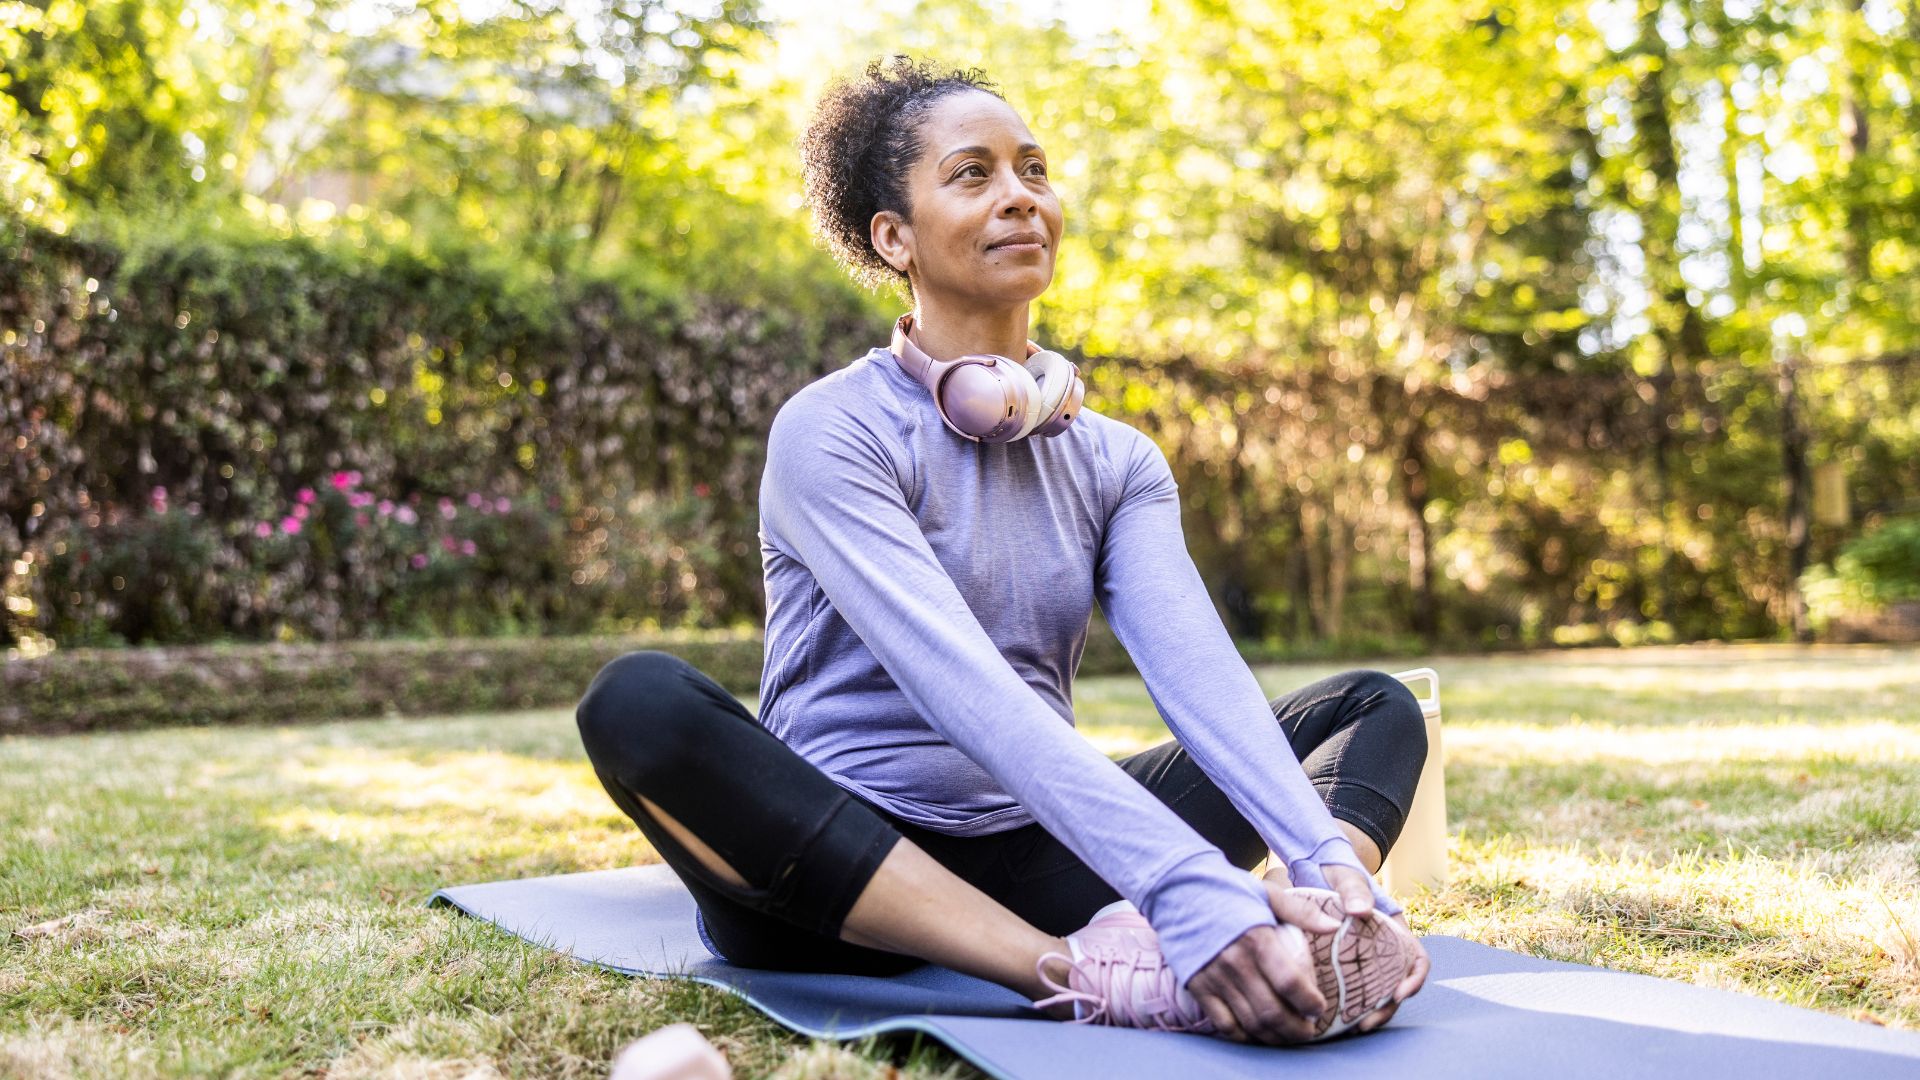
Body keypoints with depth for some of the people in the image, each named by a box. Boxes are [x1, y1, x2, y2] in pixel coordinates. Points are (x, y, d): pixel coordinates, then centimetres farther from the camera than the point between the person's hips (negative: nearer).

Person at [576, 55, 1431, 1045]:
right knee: (637, 699, -33)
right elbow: (964, 690, -26)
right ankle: (1087, 975, -42)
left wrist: (1326, 863, -30)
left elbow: (1197, 668, -10)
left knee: (1376, 706, -1)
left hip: (1030, 864, 5)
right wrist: (1190, 890, -38)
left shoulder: (1115, 463, 9)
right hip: (840, 871, -5)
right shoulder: (832, 433, -10)